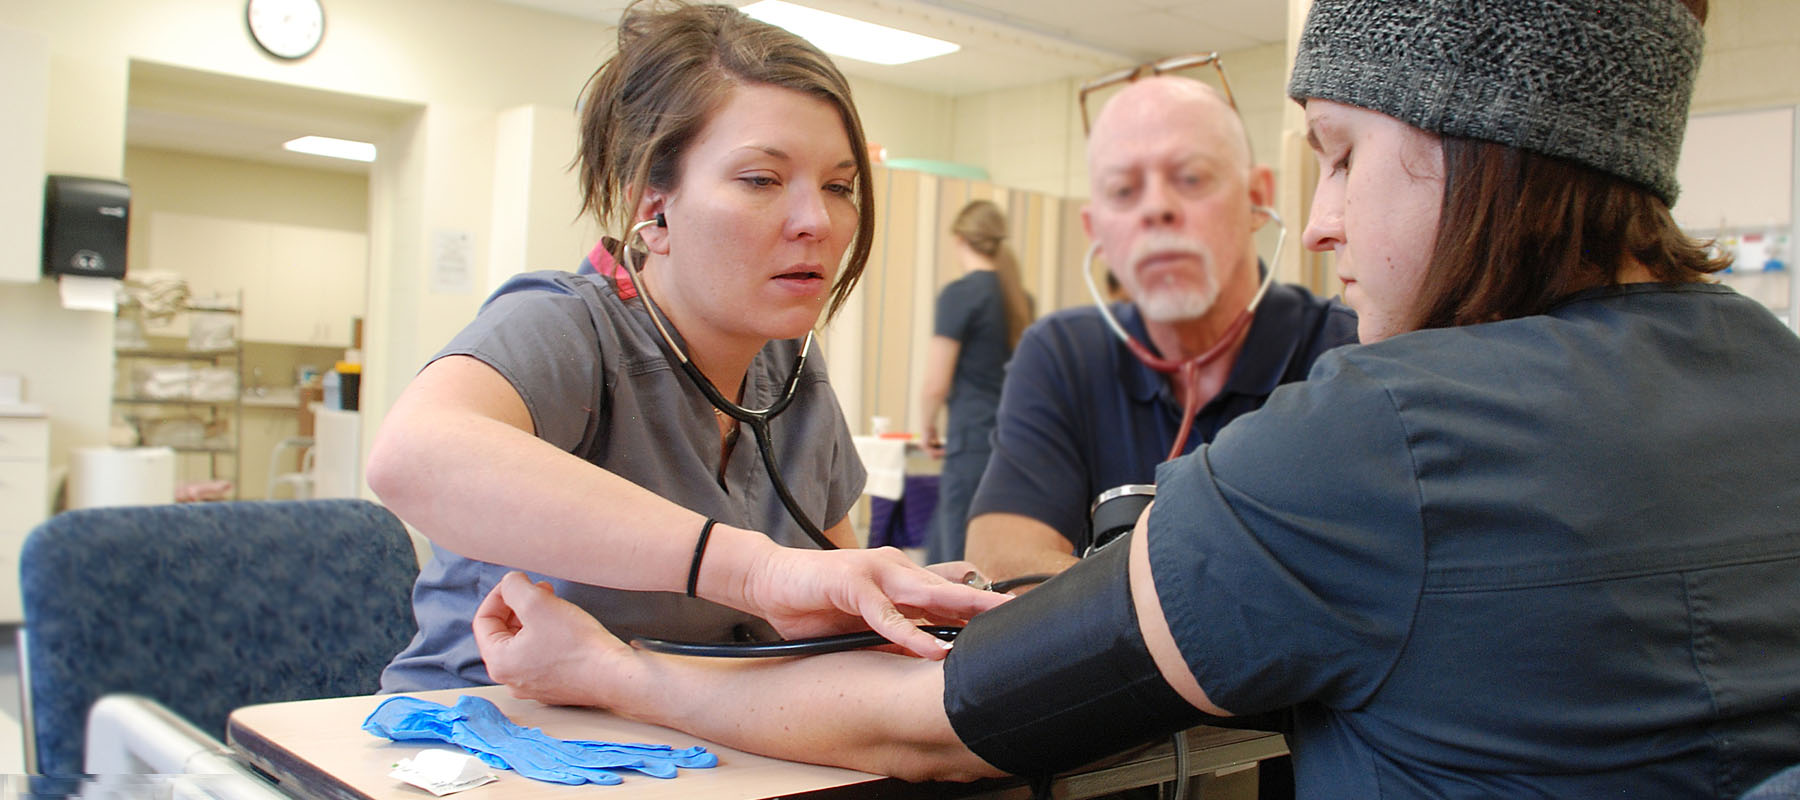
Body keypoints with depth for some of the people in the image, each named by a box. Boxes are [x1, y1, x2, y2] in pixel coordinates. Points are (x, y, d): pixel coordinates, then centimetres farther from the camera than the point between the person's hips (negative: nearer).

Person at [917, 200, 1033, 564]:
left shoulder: (960, 293, -10)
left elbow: (936, 385, -12)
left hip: (974, 442, -8)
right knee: (939, 553, 20)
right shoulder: (1020, 297, 11)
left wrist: (928, 429, 6)